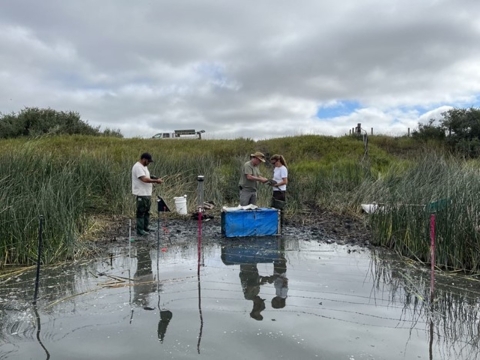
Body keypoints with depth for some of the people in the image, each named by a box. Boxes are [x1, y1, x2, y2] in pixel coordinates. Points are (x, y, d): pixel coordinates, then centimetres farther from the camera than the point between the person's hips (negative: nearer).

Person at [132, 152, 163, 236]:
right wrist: (156, 181, -21)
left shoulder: (144, 166, 15)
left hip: (147, 193, 10)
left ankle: (145, 227, 28)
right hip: (141, 194, -10)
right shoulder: (138, 167, -18)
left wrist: (155, 180, 3)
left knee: (147, 211, 17)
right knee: (141, 212, -3)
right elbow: (144, 179, -27)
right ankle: (140, 230, 5)